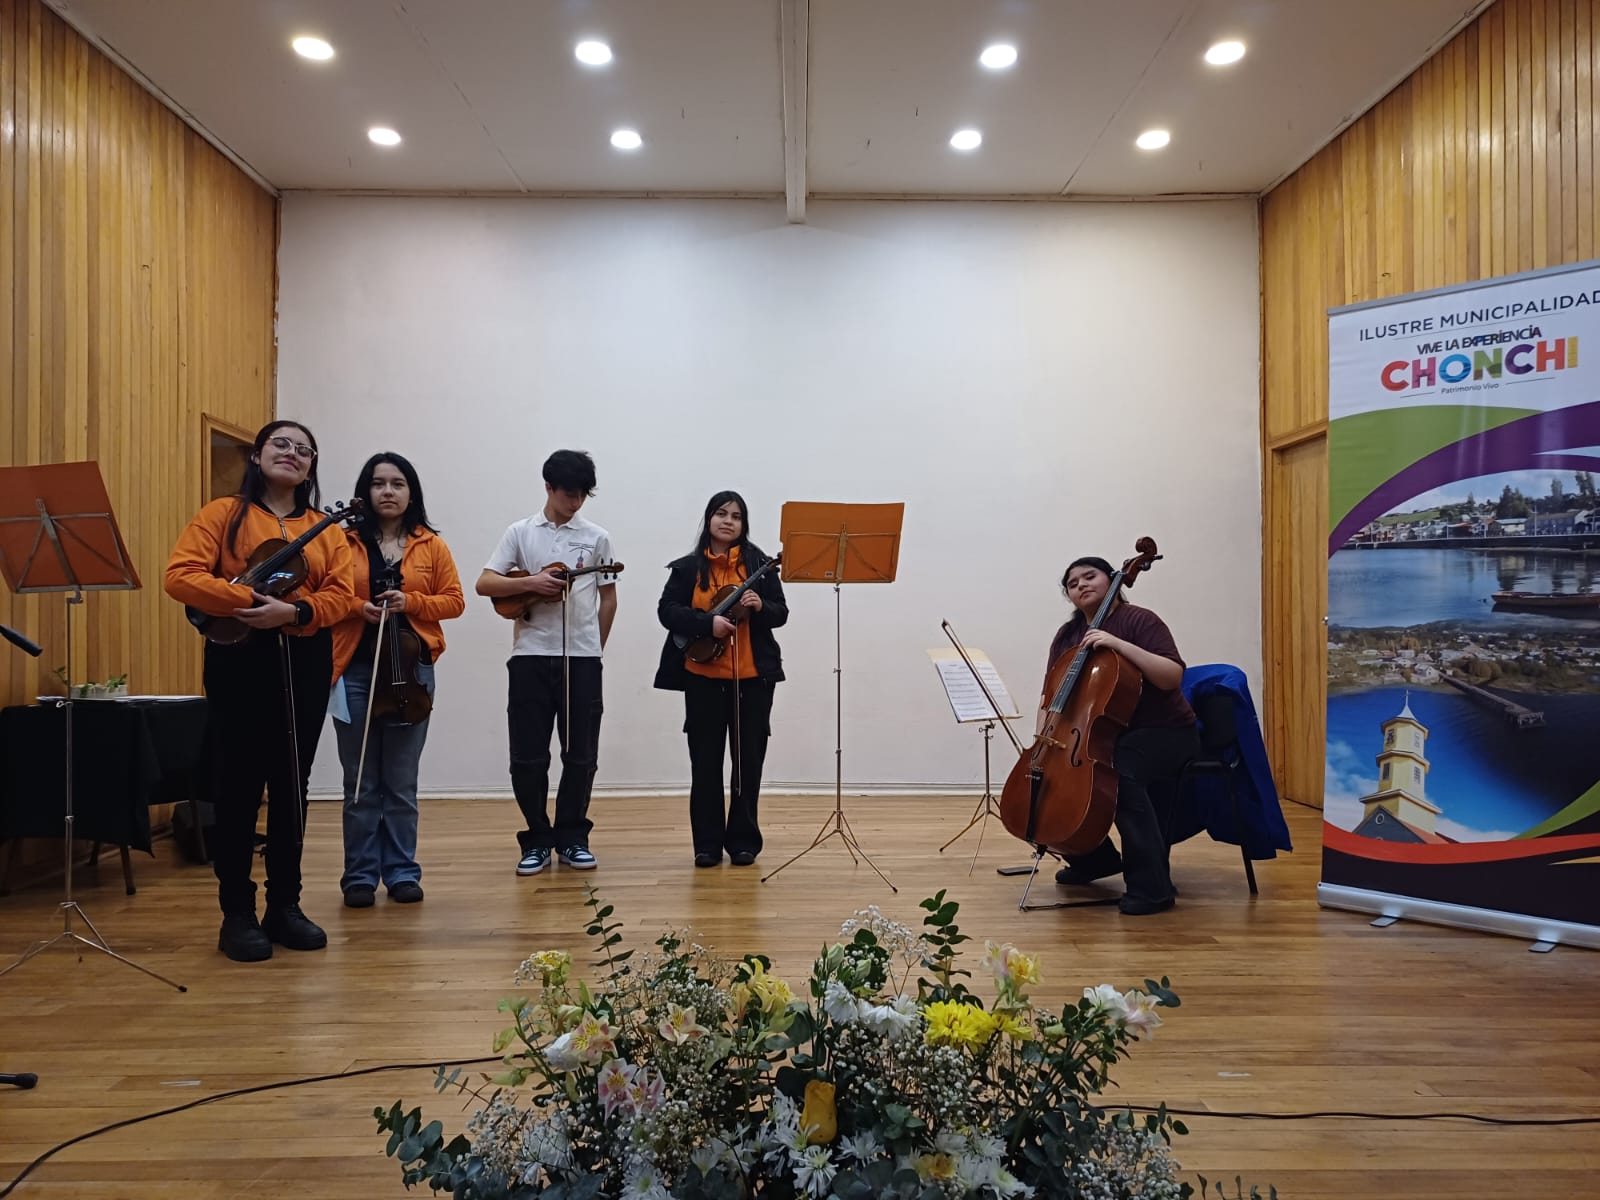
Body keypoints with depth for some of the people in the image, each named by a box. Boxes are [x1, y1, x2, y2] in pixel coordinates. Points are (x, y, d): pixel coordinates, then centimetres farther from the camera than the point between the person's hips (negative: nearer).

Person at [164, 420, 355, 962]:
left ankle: (285, 905, 18)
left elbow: (339, 593, 0)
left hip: (304, 662, 3)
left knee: (291, 785, 8)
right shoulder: (223, 514, 3)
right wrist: (249, 601, -19)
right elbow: (180, 576, -9)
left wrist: (293, 611, -18)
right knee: (238, 784, 0)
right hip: (240, 657, -3)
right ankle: (237, 912, 11)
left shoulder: (324, 528, 12)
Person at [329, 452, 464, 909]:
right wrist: (359, 607, -15)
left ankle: (402, 872, 19)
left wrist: (411, 602, -11)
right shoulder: (345, 542, 3)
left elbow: (454, 601, 4)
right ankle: (360, 875, 15)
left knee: (402, 782, 8)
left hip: (411, 669, 1)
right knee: (360, 782, 5)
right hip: (355, 669, 0)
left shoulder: (431, 545, 6)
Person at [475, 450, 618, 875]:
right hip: (531, 656, 0)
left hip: (582, 658, 1)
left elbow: (608, 599, 12)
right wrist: (530, 583, -15)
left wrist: (595, 648, 8)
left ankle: (572, 838, 18)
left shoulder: (597, 537, 7)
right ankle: (536, 840, 16)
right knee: (528, 755, 2)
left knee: (581, 753, 4)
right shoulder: (520, 533, 5)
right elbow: (484, 584, -1)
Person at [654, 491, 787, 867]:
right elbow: (667, 610, -4)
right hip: (703, 676, 0)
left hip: (753, 675, 0)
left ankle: (743, 840, 16)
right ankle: (707, 843, 12)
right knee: (705, 760, 3)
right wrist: (707, 623, -17)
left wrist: (761, 607, -17)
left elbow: (781, 613, 4)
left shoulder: (758, 563, 4)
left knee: (749, 759, 5)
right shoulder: (687, 567, 4)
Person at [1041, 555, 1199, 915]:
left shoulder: (1139, 620, -10)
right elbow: (1051, 694, 6)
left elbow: (1172, 677, -22)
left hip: (1163, 733, -7)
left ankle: (1151, 886, -31)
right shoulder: (1067, 635, 8)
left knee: (1121, 770, -35)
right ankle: (1093, 857, 14)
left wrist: (1119, 644, -29)